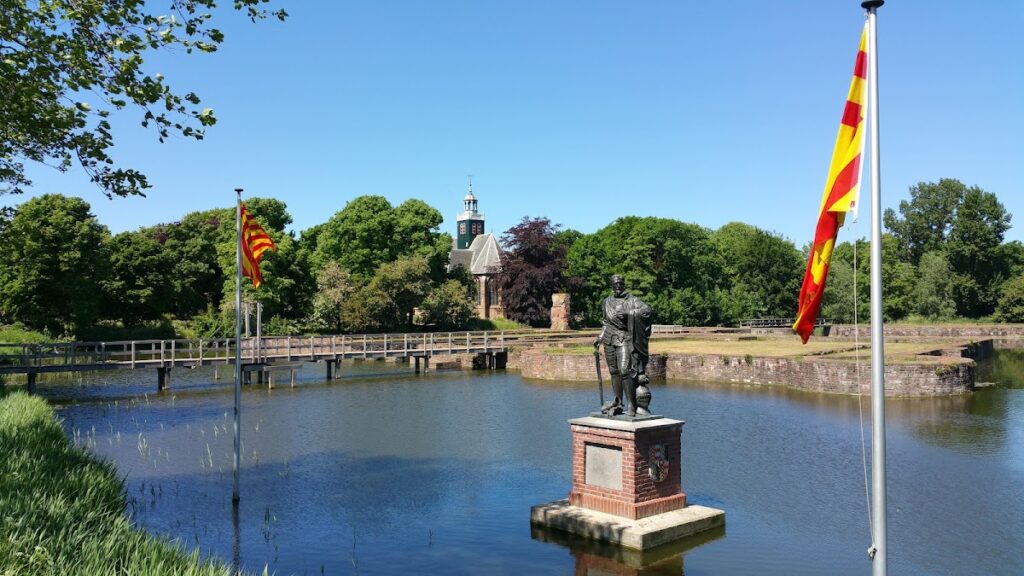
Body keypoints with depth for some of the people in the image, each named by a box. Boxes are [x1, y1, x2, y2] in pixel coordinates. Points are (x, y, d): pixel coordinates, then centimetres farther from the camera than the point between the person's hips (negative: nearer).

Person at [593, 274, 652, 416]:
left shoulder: (632, 300, -1)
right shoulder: (606, 302, 15)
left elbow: (647, 310, -16)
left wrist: (628, 313, -24)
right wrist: (600, 337, 18)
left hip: (624, 339, -5)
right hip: (609, 340, 5)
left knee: (624, 371, -15)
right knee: (614, 372, 8)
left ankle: (631, 405, -9)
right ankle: (618, 403, 17)